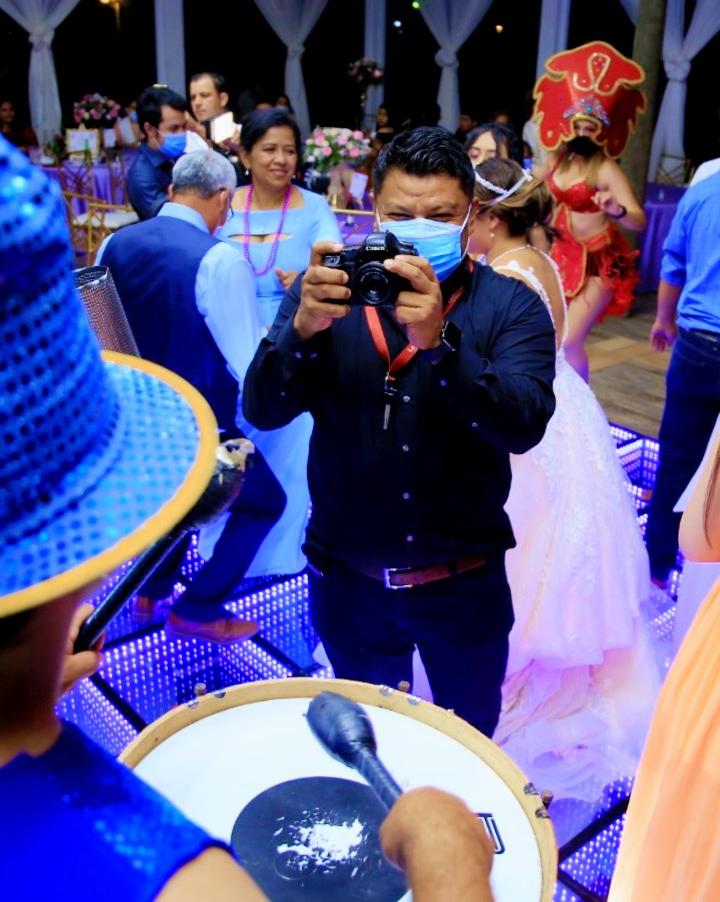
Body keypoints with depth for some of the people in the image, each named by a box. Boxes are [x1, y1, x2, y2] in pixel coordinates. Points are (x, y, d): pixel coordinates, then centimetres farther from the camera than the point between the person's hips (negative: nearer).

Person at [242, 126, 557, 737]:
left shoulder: (511, 306, -9)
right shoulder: (329, 289, -6)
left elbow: (523, 427, -24)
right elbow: (262, 411, -14)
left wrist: (439, 339, -38)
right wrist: (304, 326, -32)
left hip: (464, 585, -1)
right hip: (346, 581, 2)